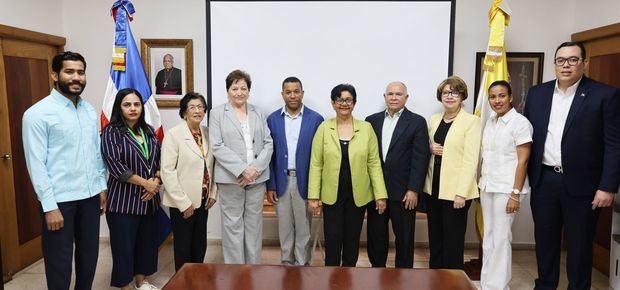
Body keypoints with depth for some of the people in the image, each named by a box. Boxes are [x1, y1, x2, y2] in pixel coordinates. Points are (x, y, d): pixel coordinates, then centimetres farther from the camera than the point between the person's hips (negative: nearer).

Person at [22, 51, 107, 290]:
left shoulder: (90, 111, 7)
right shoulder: (38, 113, -11)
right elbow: (36, 164, -13)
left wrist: (102, 187, 9)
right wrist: (49, 206, -15)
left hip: (90, 196, 6)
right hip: (59, 199, -5)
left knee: (89, 254, 18)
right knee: (59, 261, 9)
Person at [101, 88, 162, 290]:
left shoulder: (149, 131, 10)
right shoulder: (111, 132, -7)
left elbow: (160, 159, 11)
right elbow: (115, 165, -16)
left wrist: (156, 181, -7)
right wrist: (145, 182, -14)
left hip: (149, 199, 6)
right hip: (123, 200, -5)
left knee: (146, 241, 13)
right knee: (124, 244, 3)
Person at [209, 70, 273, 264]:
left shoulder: (258, 113, 12)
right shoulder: (217, 113, 3)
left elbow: (268, 143, 7)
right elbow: (217, 146, -7)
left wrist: (256, 168, -9)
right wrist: (242, 170, -14)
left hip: (257, 178, 3)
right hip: (231, 178, -3)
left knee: (254, 224, 9)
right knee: (233, 225, 3)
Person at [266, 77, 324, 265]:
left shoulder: (315, 119, -3)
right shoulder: (273, 119, 3)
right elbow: (269, 154, 3)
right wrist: (270, 186, 0)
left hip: (304, 182, -2)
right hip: (281, 181, 2)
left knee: (303, 226, 8)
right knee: (284, 226, 12)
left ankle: (302, 263, 23)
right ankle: (287, 261, 28)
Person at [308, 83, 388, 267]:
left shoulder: (366, 128, -1)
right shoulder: (324, 128, -2)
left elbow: (374, 163, 0)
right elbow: (316, 164, -2)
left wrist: (380, 195, -3)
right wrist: (313, 196, -6)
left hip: (358, 194, 1)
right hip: (331, 194, -1)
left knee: (352, 237, 12)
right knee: (333, 238, 1)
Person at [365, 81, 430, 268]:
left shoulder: (417, 122, -2)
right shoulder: (372, 120, 8)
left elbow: (420, 158, -6)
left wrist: (413, 190, -11)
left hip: (403, 192, -3)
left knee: (404, 237, 8)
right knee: (375, 235, 12)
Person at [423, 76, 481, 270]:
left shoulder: (471, 121, -7)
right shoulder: (434, 120, 10)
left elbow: (471, 159, -12)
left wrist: (461, 193, -17)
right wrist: (430, 148, -3)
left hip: (455, 192, -6)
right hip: (433, 189, 6)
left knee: (453, 242, 2)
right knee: (435, 239, 14)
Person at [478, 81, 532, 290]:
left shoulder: (520, 122, -9)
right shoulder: (490, 122, 10)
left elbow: (523, 160, -12)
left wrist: (515, 194, -16)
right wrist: (481, 185, 10)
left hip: (506, 188, -6)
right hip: (487, 186, 7)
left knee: (501, 237, -1)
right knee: (488, 236, 12)